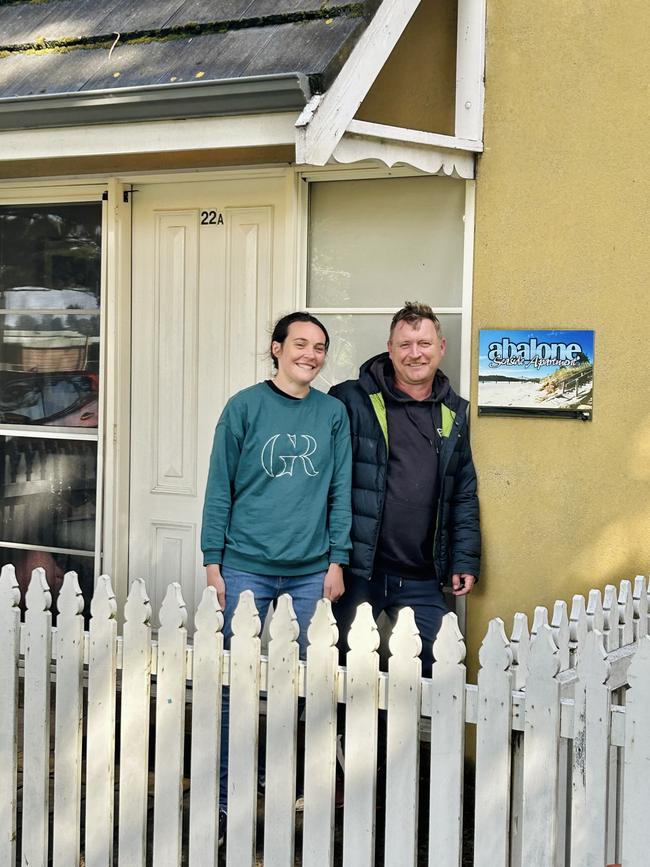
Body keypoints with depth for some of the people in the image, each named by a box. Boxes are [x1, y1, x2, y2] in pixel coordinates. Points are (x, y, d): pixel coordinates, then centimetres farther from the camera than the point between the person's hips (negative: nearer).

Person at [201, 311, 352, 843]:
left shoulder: (333, 414, 6)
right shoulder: (245, 407, -1)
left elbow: (340, 492, 8)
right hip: (247, 566, -2)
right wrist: (213, 560, -3)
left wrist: (337, 560, 2)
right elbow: (220, 488, 0)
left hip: (311, 571, 2)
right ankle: (227, 794, 11)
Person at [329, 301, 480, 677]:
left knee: (430, 671, 4)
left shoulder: (454, 414, 11)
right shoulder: (352, 401, -3)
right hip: (357, 572, -3)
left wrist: (465, 562, 9)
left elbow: (465, 497, 16)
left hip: (423, 582, 4)